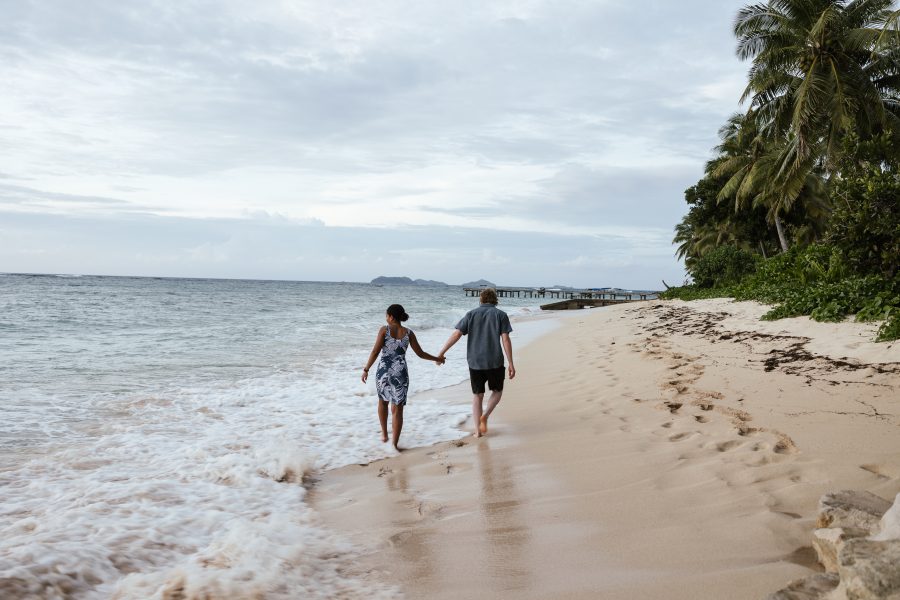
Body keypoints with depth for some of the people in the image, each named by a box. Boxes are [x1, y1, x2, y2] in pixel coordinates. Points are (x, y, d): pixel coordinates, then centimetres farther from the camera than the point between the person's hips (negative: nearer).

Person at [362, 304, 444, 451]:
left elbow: (375, 352, -11)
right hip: (400, 374, 1)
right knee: (397, 409, 6)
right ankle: (395, 443, 2)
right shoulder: (408, 333, 0)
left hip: (383, 372, 0)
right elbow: (420, 353, 4)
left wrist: (366, 369, -2)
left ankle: (384, 434, 34)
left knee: (383, 401, 26)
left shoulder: (384, 329, -7)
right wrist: (437, 359, 20)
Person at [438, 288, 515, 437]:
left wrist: (441, 353, 1)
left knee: (477, 395, 15)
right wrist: (511, 364, -4)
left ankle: (477, 430, 9)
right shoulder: (501, 315, 1)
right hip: (495, 362, -2)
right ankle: (485, 415, -5)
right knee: (497, 391, 19)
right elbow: (505, 339, -7)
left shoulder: (471, 314, 6)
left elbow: (456, 334, -3)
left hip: (475, 362, 2)